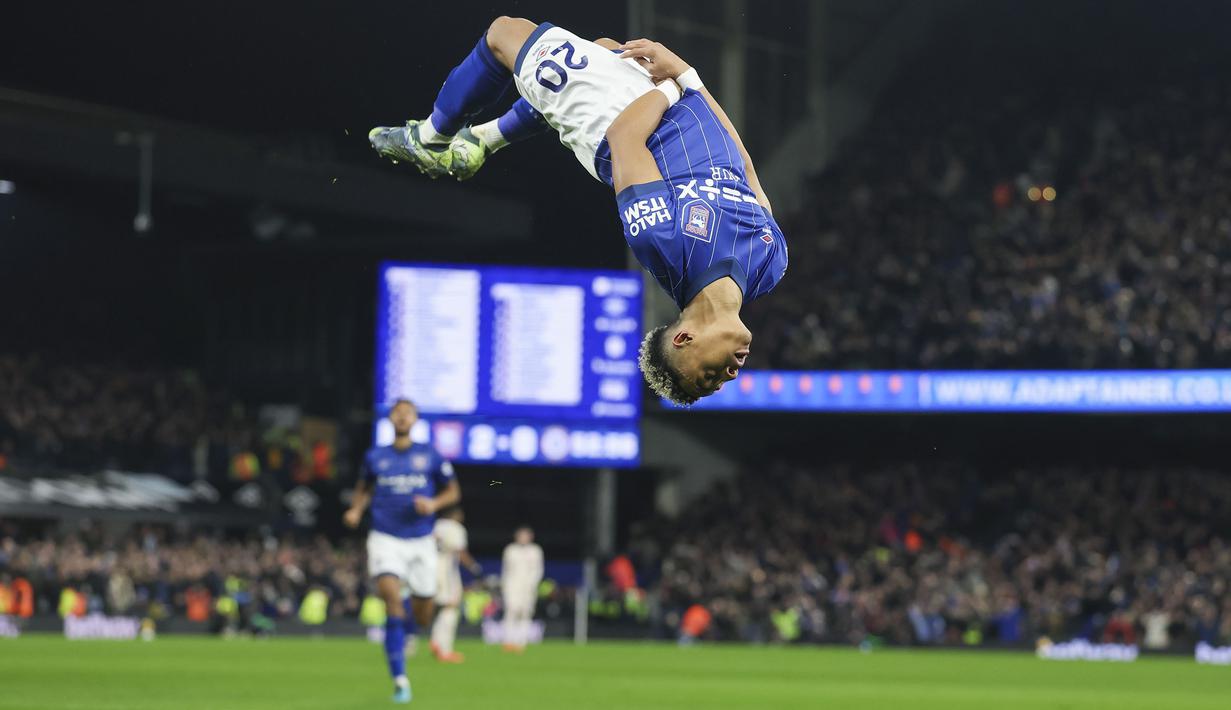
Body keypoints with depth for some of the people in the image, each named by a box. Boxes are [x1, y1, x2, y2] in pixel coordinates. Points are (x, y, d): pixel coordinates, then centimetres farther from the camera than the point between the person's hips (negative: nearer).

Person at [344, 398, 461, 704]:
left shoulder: (430, 456, 2)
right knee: (391, 599, -22)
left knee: (422, 615, 6)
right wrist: (356, 510, 0)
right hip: (386, 539, -1)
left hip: (421, 541, 1)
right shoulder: (375, 457, 5)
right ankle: (400, 679, -18)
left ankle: (410, 635, 48)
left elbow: (453, 491, 10)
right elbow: (364, 488, 20)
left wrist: (434, 503, -10)